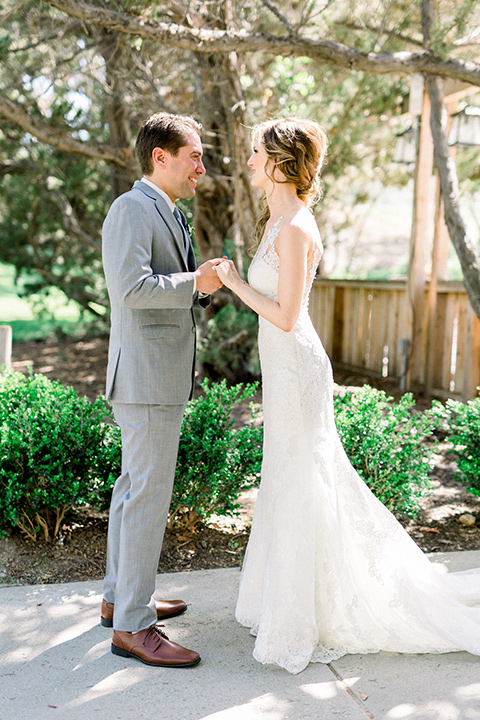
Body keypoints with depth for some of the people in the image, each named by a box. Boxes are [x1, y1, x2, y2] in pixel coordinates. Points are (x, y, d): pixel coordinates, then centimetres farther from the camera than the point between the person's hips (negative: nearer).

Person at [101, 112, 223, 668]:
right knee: (148, 496, -7)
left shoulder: (166, 214, 20)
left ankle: (121, 597, 29)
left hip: (162, 376, 11)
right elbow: (132, 287, -25)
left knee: (134, 488, 16)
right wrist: (194, 282, -15)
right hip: (147, 377, -11)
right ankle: (132, 626, 2)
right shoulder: (132, 210, -13)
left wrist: (205, 285, 7)